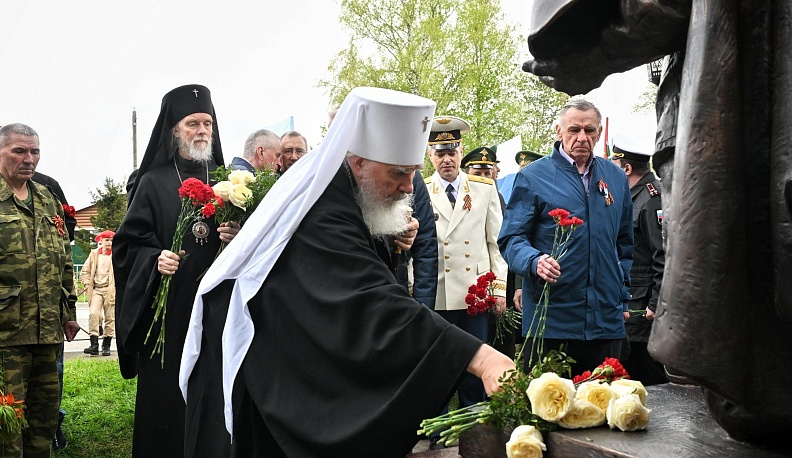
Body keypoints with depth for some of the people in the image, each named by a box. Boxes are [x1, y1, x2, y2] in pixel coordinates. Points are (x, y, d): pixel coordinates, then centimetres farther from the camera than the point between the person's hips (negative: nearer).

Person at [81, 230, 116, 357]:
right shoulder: (94, 254, 11)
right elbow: (85, 271, 16)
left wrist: (117, 287, -4)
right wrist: (88, 285, 4)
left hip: (111, 290, -1)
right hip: (96, 289, 1)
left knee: (110, 318, 1)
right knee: (93, 314, -16)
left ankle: (106, 345, 10)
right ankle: (94, 344, -15)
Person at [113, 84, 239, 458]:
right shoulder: (154, 183, 3)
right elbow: (129, 244, 1)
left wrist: (237, 238, -8)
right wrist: (155, 260, -18)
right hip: (168, 311, -2)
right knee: (166, 395, 1)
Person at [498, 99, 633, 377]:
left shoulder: (616, 178, 12)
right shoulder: (532, 177, -2)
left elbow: (624, 244, 20)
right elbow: (511, 239, -5)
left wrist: (622, 299, 15)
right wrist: (535, 261, -26)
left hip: (606, 320, 4)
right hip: (550, 321, -4)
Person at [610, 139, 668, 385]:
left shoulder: (653, 199, -16)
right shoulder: (633, 196, 15)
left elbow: (665, 256, -21)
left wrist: (656, 304, -20)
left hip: (644, 306, -10)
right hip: (629, 303, 10)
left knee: (651, 378, 0)